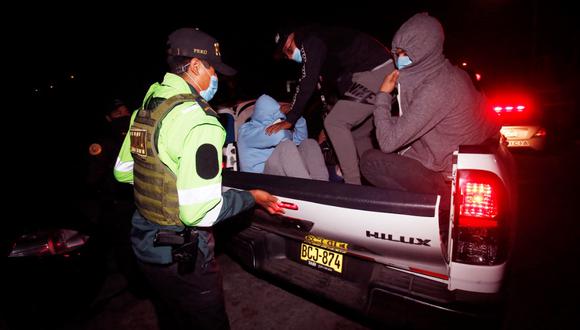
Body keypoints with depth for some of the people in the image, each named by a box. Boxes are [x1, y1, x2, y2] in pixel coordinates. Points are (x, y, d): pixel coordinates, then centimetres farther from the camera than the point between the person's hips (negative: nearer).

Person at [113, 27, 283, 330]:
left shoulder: (145, 109, 3)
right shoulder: (199, 120, -24)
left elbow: (122, 172, 12)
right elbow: (198, 211, -27)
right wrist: (251, 197, -14)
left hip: (144, 244, 8)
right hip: (182, 257, -8)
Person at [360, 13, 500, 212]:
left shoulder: (434, 89, -25)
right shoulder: (446, 72, 2)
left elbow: (388, 142, -25)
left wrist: (383, 95, -15)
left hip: (451, 179, -9)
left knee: (370, 161, -12)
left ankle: (441, 200, -6)